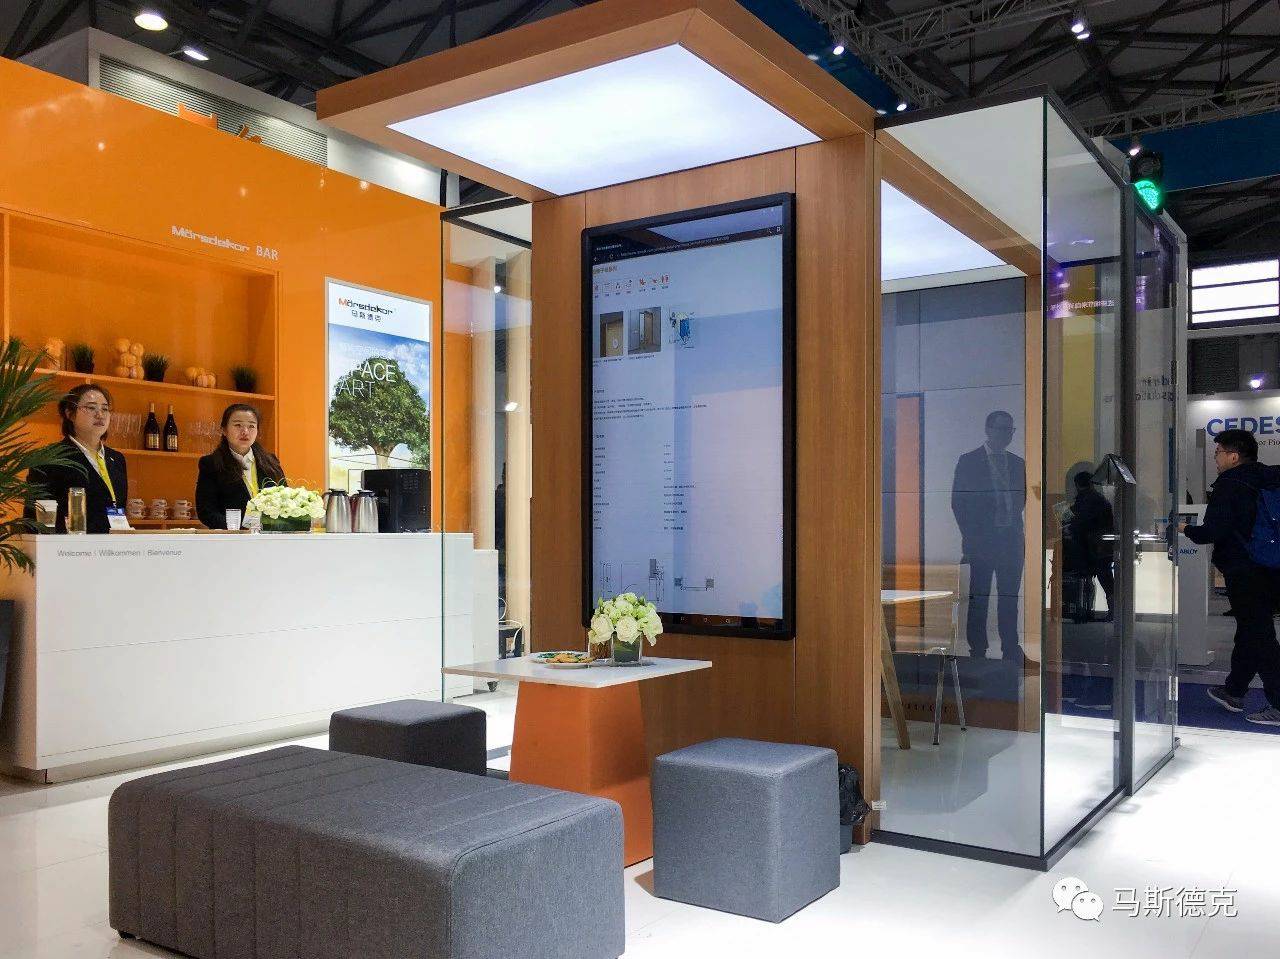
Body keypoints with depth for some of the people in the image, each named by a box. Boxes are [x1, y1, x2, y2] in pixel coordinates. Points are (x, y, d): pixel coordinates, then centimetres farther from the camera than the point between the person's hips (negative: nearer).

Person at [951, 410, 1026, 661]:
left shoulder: (1018, 463, 13)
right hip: (981, 541, -4)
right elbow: (958, 502, -2)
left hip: (1011, 539, 4)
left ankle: (1011, 649, 13)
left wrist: (1018, 530, 8)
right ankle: (977, 651, 5)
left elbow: (1023, 499, 19)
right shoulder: (968, 461, 0)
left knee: (1010, 597, 5)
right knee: (979, 598, -1)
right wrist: (970, 535, -5)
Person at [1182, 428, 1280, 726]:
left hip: (1244, 573, -8)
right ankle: (1233, 691, 31)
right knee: (1249, 632, 18)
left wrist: (1188, 529, -1)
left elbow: (1213, 531, -19)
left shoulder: (1228, 486, -14)